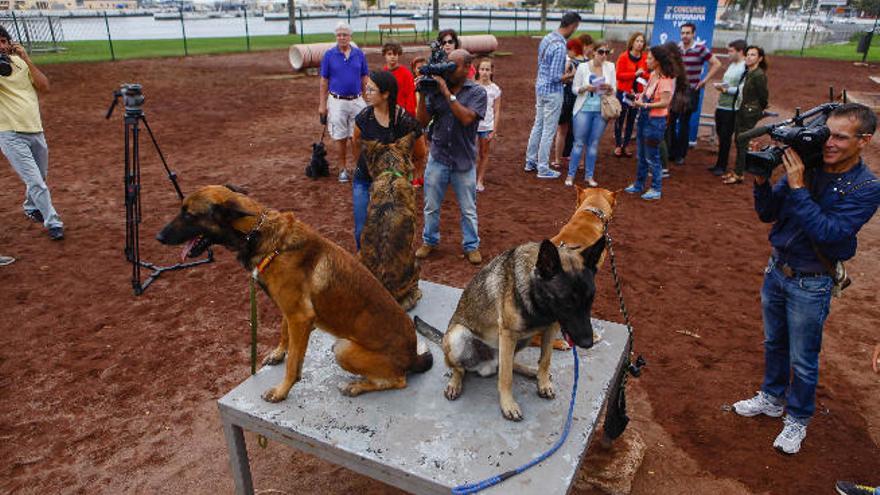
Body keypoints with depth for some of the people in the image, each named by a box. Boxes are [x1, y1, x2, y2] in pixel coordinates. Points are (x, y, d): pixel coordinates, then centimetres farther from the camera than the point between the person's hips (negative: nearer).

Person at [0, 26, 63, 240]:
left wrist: (26, 59, -10)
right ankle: (53, 222, -2)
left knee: (39, 177, 21)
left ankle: (31, 207, 45)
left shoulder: (21, 62, 7)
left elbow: (44, 86, -4)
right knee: (35, 181, -10)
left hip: (36, 131, 5)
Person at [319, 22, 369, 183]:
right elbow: (324, 81, 2)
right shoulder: (329, 55, -1)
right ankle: (343, 169, 19)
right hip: (337, 102, -1)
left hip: (357, 101, 1)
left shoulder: (359, 54, 3)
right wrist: (322, 105, -1)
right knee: (340, 138, 6)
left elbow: (364, 79, 9)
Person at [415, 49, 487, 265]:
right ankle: (429, 241, 31)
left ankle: (471, 245, 26)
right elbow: (422, 120, -2)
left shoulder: (477, 92, -5)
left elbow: (467, 118, -21)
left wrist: (447, 93, -22)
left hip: (464, 160, -2)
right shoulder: (436, 88, 0)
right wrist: (423, 94, -14)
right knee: (431, 206, 13)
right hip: (438, 157, 2)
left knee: (468, 209, 10)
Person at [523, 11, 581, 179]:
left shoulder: (547, 38, 5)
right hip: (552, 92, -9)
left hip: (540, 87, 9)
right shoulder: (560, 47, -22)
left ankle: (530, 161, 27)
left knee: (538, 126, 18)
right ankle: (543, 169, 9)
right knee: (549, 131, 1)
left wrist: (564, 69, 14)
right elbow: (555, 77, -23)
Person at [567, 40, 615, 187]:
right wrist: (586, 88, -21)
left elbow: (614, 90, 8)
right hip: (584, 109, -2)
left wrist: (609, 88, -15)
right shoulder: (583, 67, -5)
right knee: (579, 143, 1)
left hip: (601, 111, 3)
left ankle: (589, 175, 16)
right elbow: (574, 88, -2)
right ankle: (571, 175, 9)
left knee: (594, 143, 8)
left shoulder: (610, 67, 3)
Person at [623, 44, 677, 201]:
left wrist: (644, 104, -23)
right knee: (640, 155, 17)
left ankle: (656, 189, 14)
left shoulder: (666, 79, -18)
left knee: (652, 157, 1)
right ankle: (638, 185, 31)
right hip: (644, 118, 9)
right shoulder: (653, 75, 7)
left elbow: (664, 103, -23)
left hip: (655, 121, -9)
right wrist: (639, 97, 1)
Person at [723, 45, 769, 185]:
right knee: (738, 142, 13)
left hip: (750, 114, -8)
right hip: (740, 111, 8)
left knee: (742, 143, -4)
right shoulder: (747, 73, 9)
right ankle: (736, 171, 22)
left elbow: (764, 95, -10)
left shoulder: (759, 75, -15)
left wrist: (759, 110, 2)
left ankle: (739, 175, 3)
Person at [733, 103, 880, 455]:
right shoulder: (806, 166, -5)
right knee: (774, 344, 22)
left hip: (811, 283, -5)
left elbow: (828, 232, -29)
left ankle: (797, 420, 32)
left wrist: (797, 188, -30)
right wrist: (761, 181, -18)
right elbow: (767, 214, -1)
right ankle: (772, 399, 43)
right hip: (777, 268, 5)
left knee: (802, 360, 10)